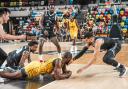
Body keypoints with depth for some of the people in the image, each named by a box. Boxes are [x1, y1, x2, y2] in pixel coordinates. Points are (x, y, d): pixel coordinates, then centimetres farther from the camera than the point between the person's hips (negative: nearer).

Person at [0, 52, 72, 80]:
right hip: (34, 68, -9)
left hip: (38, 65, 9)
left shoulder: (63, 62, 4)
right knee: (11, 76, -1)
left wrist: (68, 73, 0)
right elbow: (58, 77, -33)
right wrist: (67, 75, -17)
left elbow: (65, 71, 21)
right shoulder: (58, 61, -25)